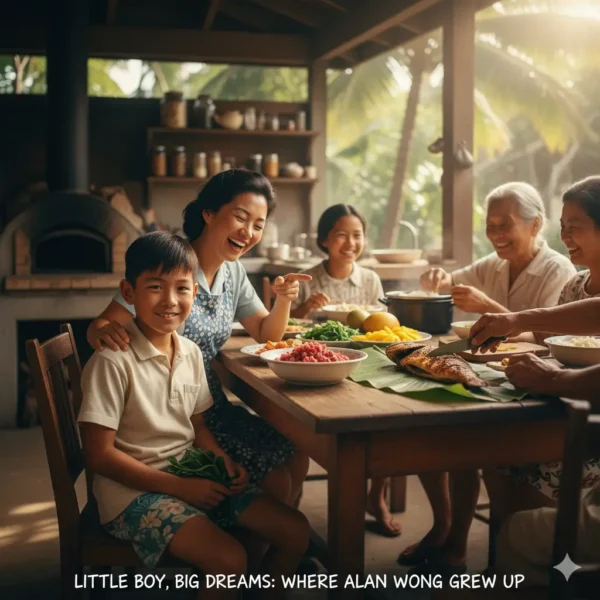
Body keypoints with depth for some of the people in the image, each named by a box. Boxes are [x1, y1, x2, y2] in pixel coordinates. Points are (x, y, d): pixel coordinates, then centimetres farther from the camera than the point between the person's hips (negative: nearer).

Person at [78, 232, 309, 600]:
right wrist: (179, 486, -18)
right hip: (135, 490, -7)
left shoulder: (191, 353, 4)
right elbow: (99, 454, -16)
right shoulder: (113, 362, -18)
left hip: (194, 477, 7)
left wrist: (224, 461, -5)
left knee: (295, 531, 0)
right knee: (230, 559, -27)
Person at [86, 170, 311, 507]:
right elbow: (101, 326, -19)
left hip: (213, 409, 8)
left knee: (297, 460, 0)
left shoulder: (233, 272, 5)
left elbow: (267, 334, 12)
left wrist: (284, 299, -8)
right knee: (274, 480, -14)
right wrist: (104, 333, -44)